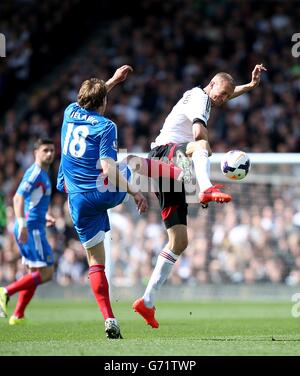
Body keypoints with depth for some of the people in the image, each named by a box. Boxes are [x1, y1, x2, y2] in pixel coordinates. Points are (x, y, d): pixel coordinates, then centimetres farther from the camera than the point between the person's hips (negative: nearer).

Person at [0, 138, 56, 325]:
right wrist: (22, 225, -29)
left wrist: (45, 216, 18)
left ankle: (18, 316, 13)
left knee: (35, 273, 13)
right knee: (46, 272, -10)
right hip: (31, 228, -10)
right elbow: (18, 198, -21)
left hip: (34, 228, 10)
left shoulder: (43, 174, 19)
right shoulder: (35, 172, -11)